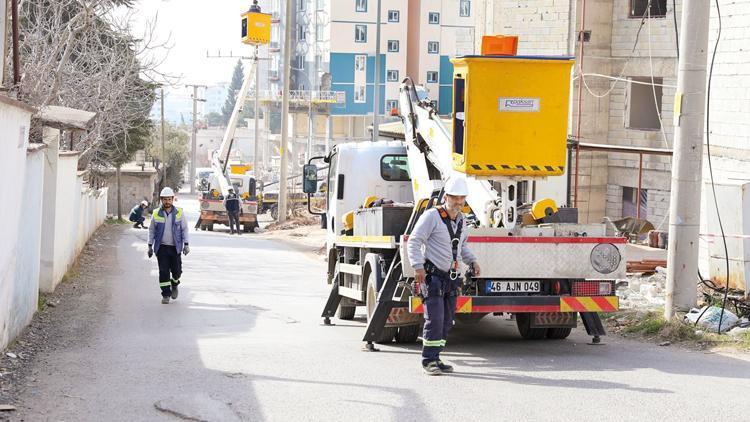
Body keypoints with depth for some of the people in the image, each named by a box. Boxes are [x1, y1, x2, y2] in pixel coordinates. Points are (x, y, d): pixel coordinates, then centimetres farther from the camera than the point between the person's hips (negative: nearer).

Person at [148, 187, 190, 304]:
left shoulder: (179, 213, 0)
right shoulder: (156, 214, 1)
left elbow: (184, 229, 5)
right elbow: (151, 230, 9)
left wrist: (186, 244, 0)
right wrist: (150, 246, 6)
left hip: (175, 247, 0)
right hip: (161, 247, 0)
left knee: (176, 270, 3)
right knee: (163, 271, -3)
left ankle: (174, 285, 34)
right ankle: (166, 294, 5)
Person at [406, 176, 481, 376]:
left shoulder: (461, 220, 12)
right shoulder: (432, 216, -11)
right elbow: (414, 242, -13)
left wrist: (472, 261, 12)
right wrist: (418, 266, -23)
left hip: (450, 277, 8)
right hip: (432, 275, -8)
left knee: (446, 320, 8)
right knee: (435, 318, -12)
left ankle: (435, 359, 15)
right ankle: (429, 361, -6)